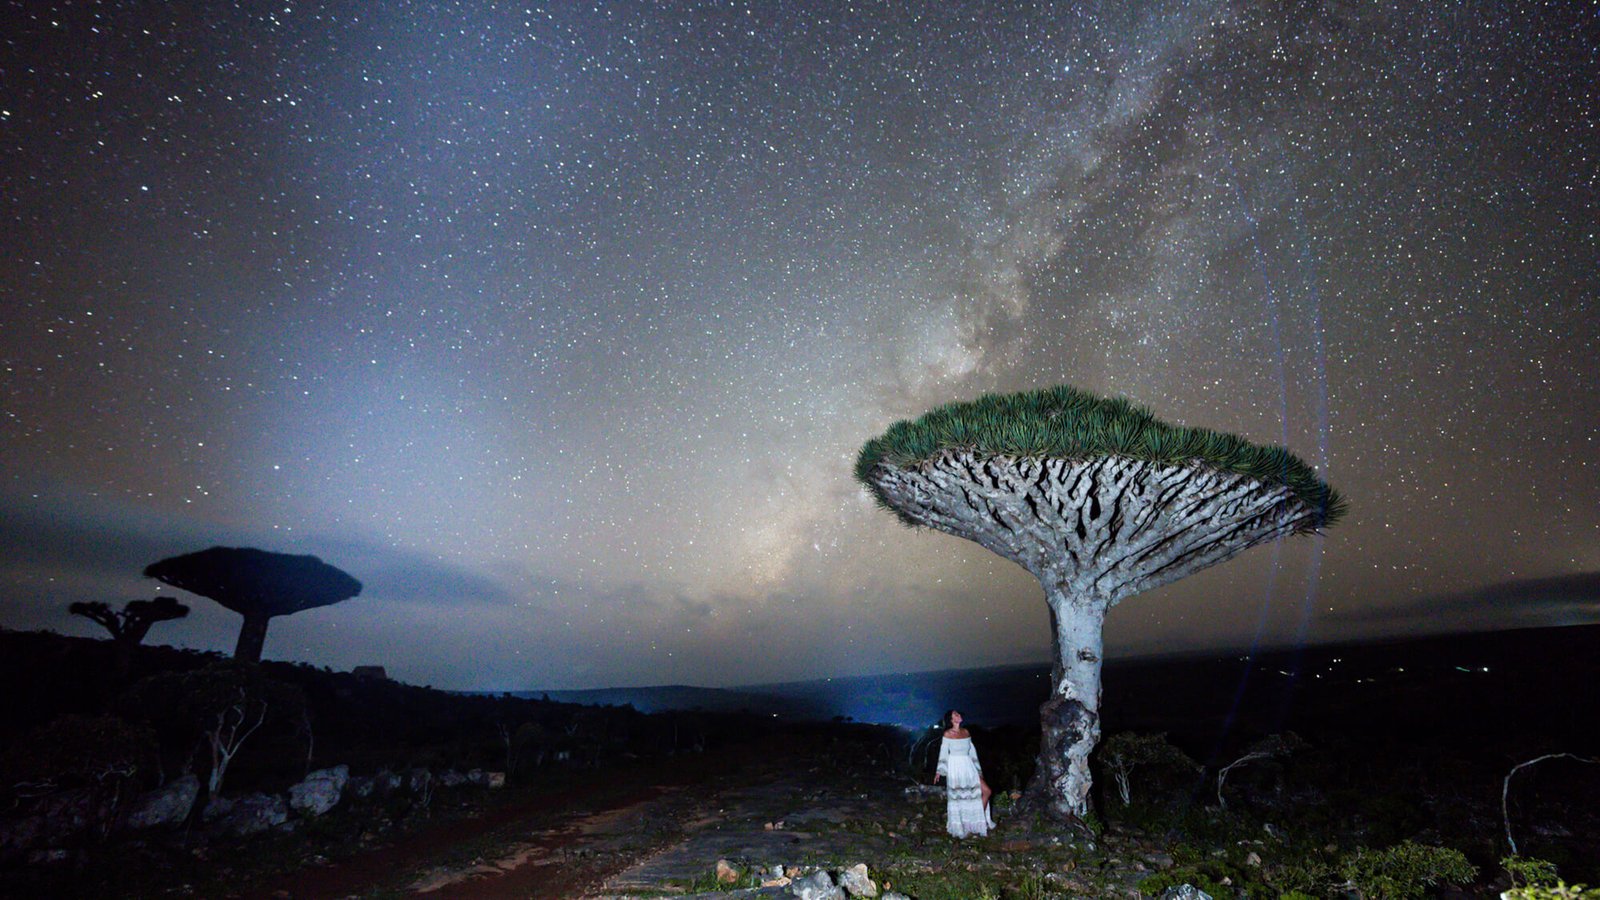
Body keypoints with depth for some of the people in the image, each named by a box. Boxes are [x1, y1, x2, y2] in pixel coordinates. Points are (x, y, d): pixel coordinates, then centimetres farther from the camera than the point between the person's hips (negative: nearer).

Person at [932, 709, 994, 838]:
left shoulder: (965, 732, 6)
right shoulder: (948, 734, -7)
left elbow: (972, 751, 13)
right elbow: (943, 753, -3)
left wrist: (977, 769, 16)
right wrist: (939, 771, -4)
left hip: (968, 768, 5)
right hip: (955, 768, -4)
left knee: (986, 791, -5)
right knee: (956, 797, 4)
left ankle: (980, 819, 12)